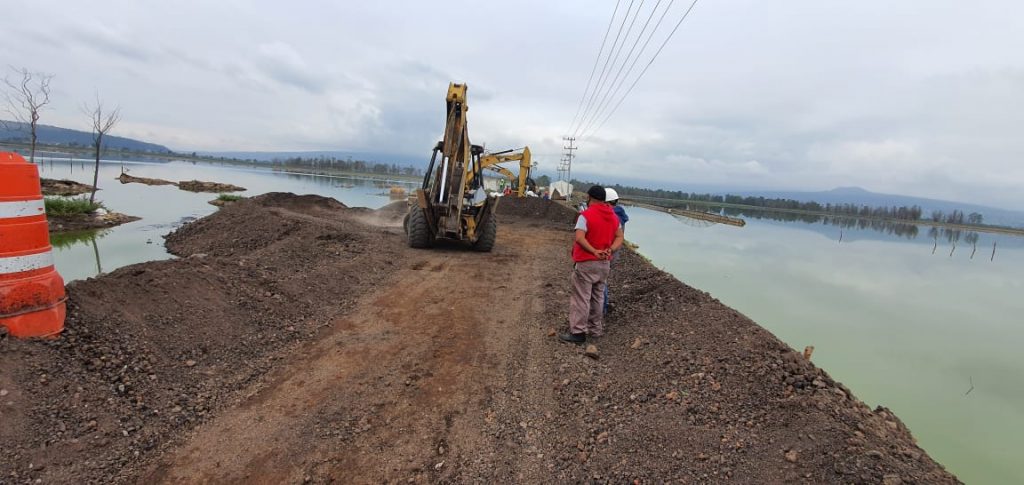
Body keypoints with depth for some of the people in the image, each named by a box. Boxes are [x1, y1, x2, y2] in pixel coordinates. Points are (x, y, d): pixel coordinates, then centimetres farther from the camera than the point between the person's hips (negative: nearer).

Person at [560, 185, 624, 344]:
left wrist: (594, 251, -24)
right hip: (604, 264, 7)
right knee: (597, 297, 16)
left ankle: (578, 332, 2)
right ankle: (596, 328, 25)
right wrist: (610, 250, -10)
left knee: (581, 298, -1)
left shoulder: (585, 215, -14)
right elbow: (619, 237, 4)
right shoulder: (613, 216, 9)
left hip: (585, 264, -7)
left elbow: (579, 238, -26)